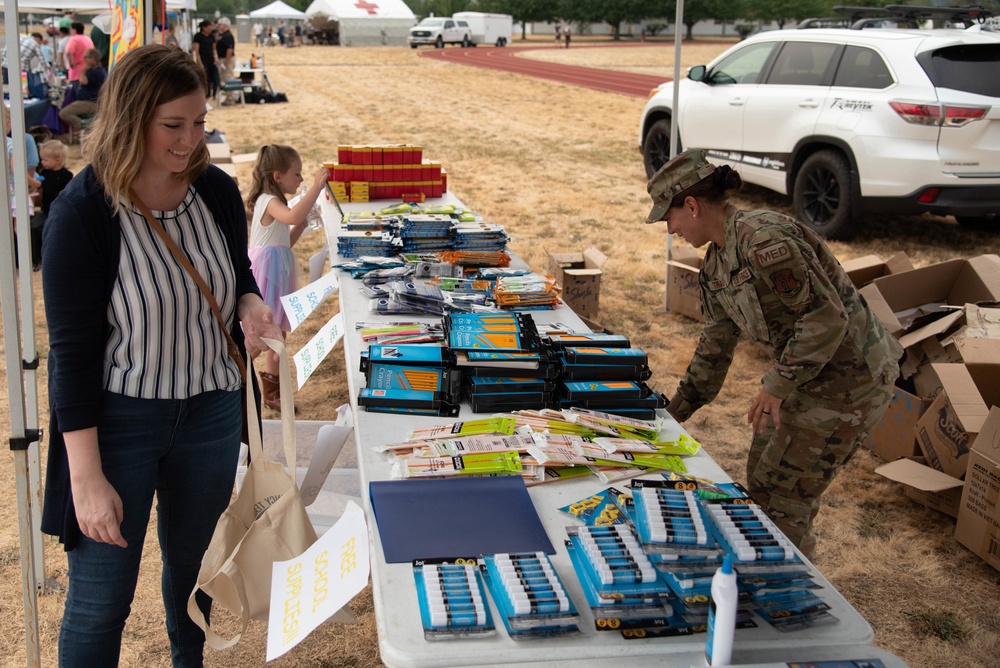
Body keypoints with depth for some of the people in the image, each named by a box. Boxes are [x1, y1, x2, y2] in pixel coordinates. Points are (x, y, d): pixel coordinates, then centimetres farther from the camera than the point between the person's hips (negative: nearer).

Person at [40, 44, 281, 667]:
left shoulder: (217, 190, -5)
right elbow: (73, 350, -17)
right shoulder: (82, 213, -19)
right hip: (117, 418, -5)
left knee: (194, 563, 23)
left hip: (211, 407, 5)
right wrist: (87, 476, -18)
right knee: (100, 598, 4)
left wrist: (251, 307, -12)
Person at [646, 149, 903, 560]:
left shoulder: (763, 239, -25)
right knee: (761, 481, 17)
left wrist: (777, 385, -21)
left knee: (785, 496, -1)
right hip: (804, 375, 10)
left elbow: (827, 315, -26)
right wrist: (674, 413, 19)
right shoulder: (716, 266, 6)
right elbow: (715, 345, 16)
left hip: (847, 380, -9)